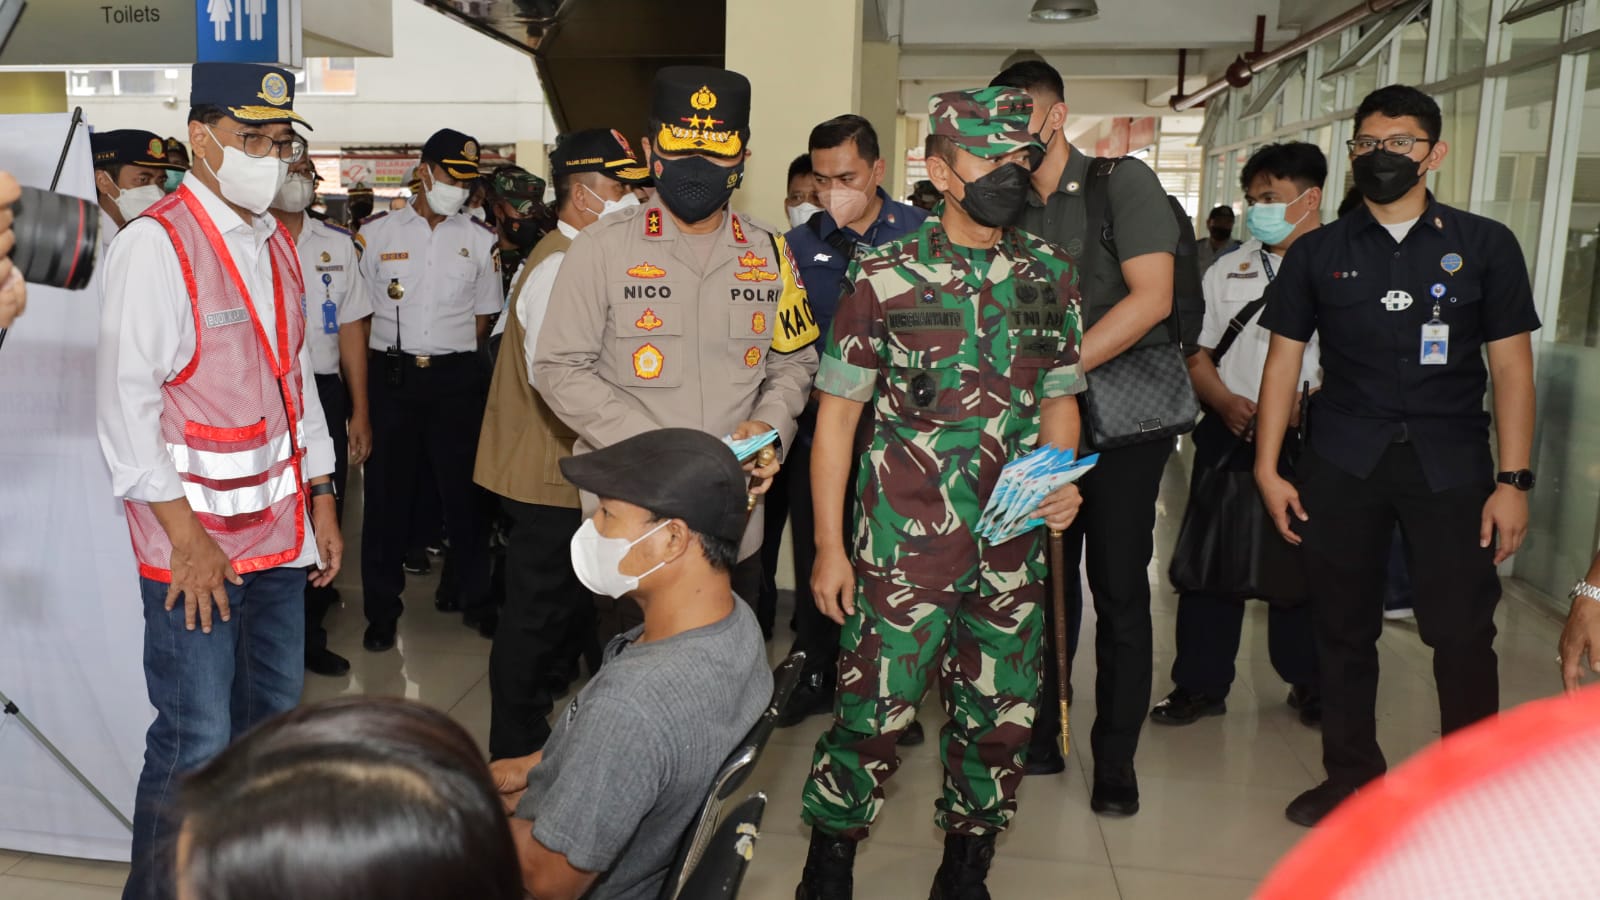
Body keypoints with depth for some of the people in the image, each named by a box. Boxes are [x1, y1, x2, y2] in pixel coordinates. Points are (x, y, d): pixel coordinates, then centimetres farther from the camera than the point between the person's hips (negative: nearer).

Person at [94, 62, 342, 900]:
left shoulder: (276, 243, 10)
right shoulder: (154, 243, -13)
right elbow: (124, 402, -15)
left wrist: (321, 501, 15)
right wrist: (185, 536, -15)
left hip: (278, 530, 8)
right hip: (194, 543, -8)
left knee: (274, 720, 18)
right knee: (196, 745, -3)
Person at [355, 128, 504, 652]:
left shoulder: (480, 240, 8)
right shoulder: (376, 233, 5)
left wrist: (449, 356, 5)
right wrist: (385, 367, -1)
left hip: (457, 378, 1)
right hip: (392, 377, -1)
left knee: (465, 489, 6)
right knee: (387, 493, 4)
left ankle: (469, 594, 22)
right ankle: (382, 609, 14)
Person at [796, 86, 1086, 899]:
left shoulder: (1050, 275, 6)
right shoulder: (886, 275, -4)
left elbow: (1058, 398, 15)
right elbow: (838, 410, -2)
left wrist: (1061, 481, -5)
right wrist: (828, 547, -5)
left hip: (1013, 548, 4)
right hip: (904, 546, -3)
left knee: (1000, 718, 11)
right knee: (874, 711, 0)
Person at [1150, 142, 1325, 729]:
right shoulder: (1228, 270, 12)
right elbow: (1196, 353, 11)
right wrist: (1227, 402, -6)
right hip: (1229, 434, 3)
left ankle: (1308, 681, 28)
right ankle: (1201, 684, 17)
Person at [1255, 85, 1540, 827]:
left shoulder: (1484, 246, 4)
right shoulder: (1318, 253, 7)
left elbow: (1511, 368, 2)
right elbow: (1283, 360, 6)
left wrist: (1513, 480, -5)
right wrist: (1267, 468, -1)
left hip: (1450, 463, -1)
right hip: (1342, 462, 2)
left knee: (1463, 633, -3)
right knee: (1343, 628, 8)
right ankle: (1351, 779, 24)